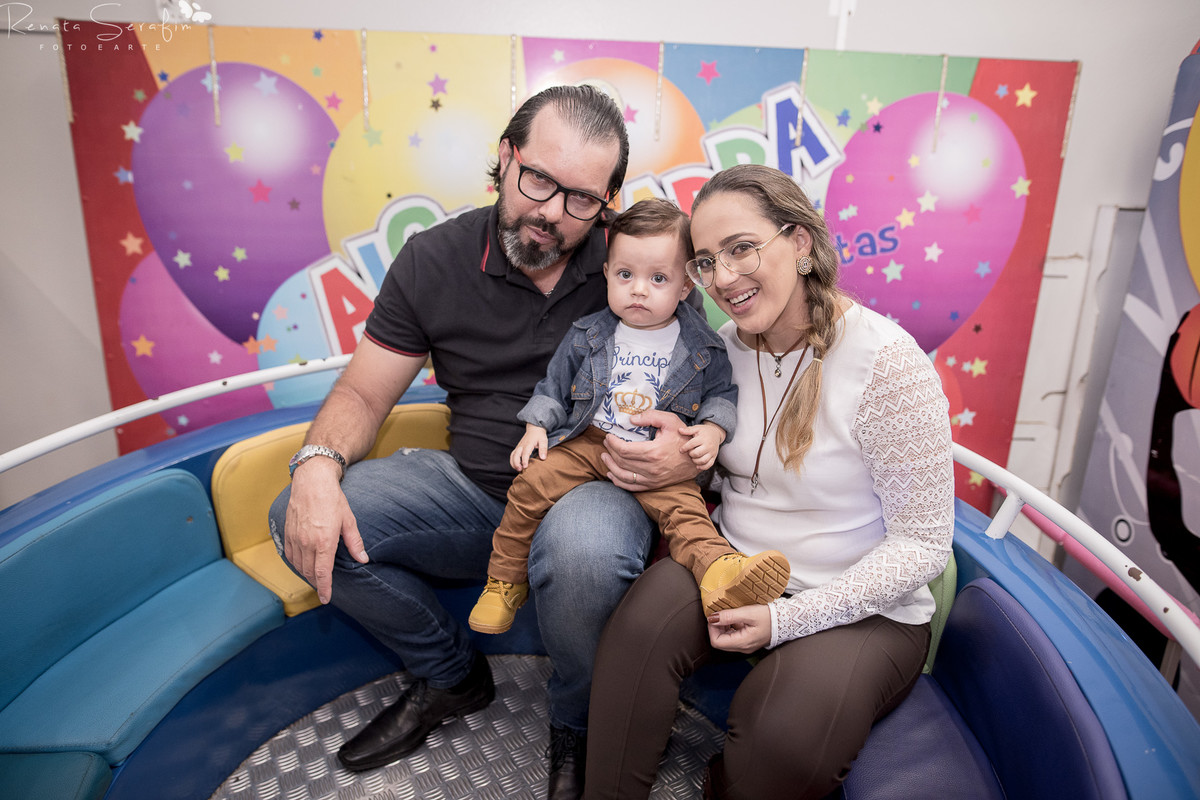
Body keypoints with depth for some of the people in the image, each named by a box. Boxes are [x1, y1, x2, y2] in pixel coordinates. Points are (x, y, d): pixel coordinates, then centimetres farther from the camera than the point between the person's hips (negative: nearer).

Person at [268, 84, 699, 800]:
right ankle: (453, 675, 13)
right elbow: (364, 393, 3)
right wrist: (318, 464, -18)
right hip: (472, 486, 4)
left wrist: (690, 458, -26)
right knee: (306, 522, -12)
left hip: (594, 483, -3)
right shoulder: (434, 260, -1)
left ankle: (579, 729, 0)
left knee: (583, 554, -38)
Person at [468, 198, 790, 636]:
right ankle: (505, 580, 0)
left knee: (682, 507, -26)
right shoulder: (588, 336, 5)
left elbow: (721, 394, 10)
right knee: (533, 481, -16)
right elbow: (554, 385, 13)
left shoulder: (703, 348, 2)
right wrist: (536, 428, 2)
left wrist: (712, 431, -10)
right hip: (586, 442, 1)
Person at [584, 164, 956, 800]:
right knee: (648, 615, -26)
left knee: (787, 734, -29)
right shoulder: (725, 348, 0)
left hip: (862, 607, -3)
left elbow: (922, 542, -14)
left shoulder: (888, 362, -18)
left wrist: (788, 617, -20)